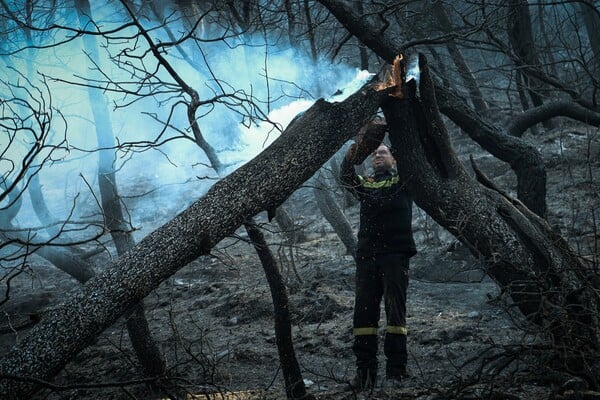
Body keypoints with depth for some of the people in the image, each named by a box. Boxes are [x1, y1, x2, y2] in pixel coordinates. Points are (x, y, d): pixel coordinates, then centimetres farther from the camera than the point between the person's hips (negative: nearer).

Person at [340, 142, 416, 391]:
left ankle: (396, 370, -9)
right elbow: (346, 177, 2)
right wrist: (351, 154, -17)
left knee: (395, 311, -7)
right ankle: (365, 370, -2)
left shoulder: (403, 180, 15)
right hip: (367, 255, 3)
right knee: (363, 311, -2)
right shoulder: (365, 185, 20)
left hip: (396, 253, -3)